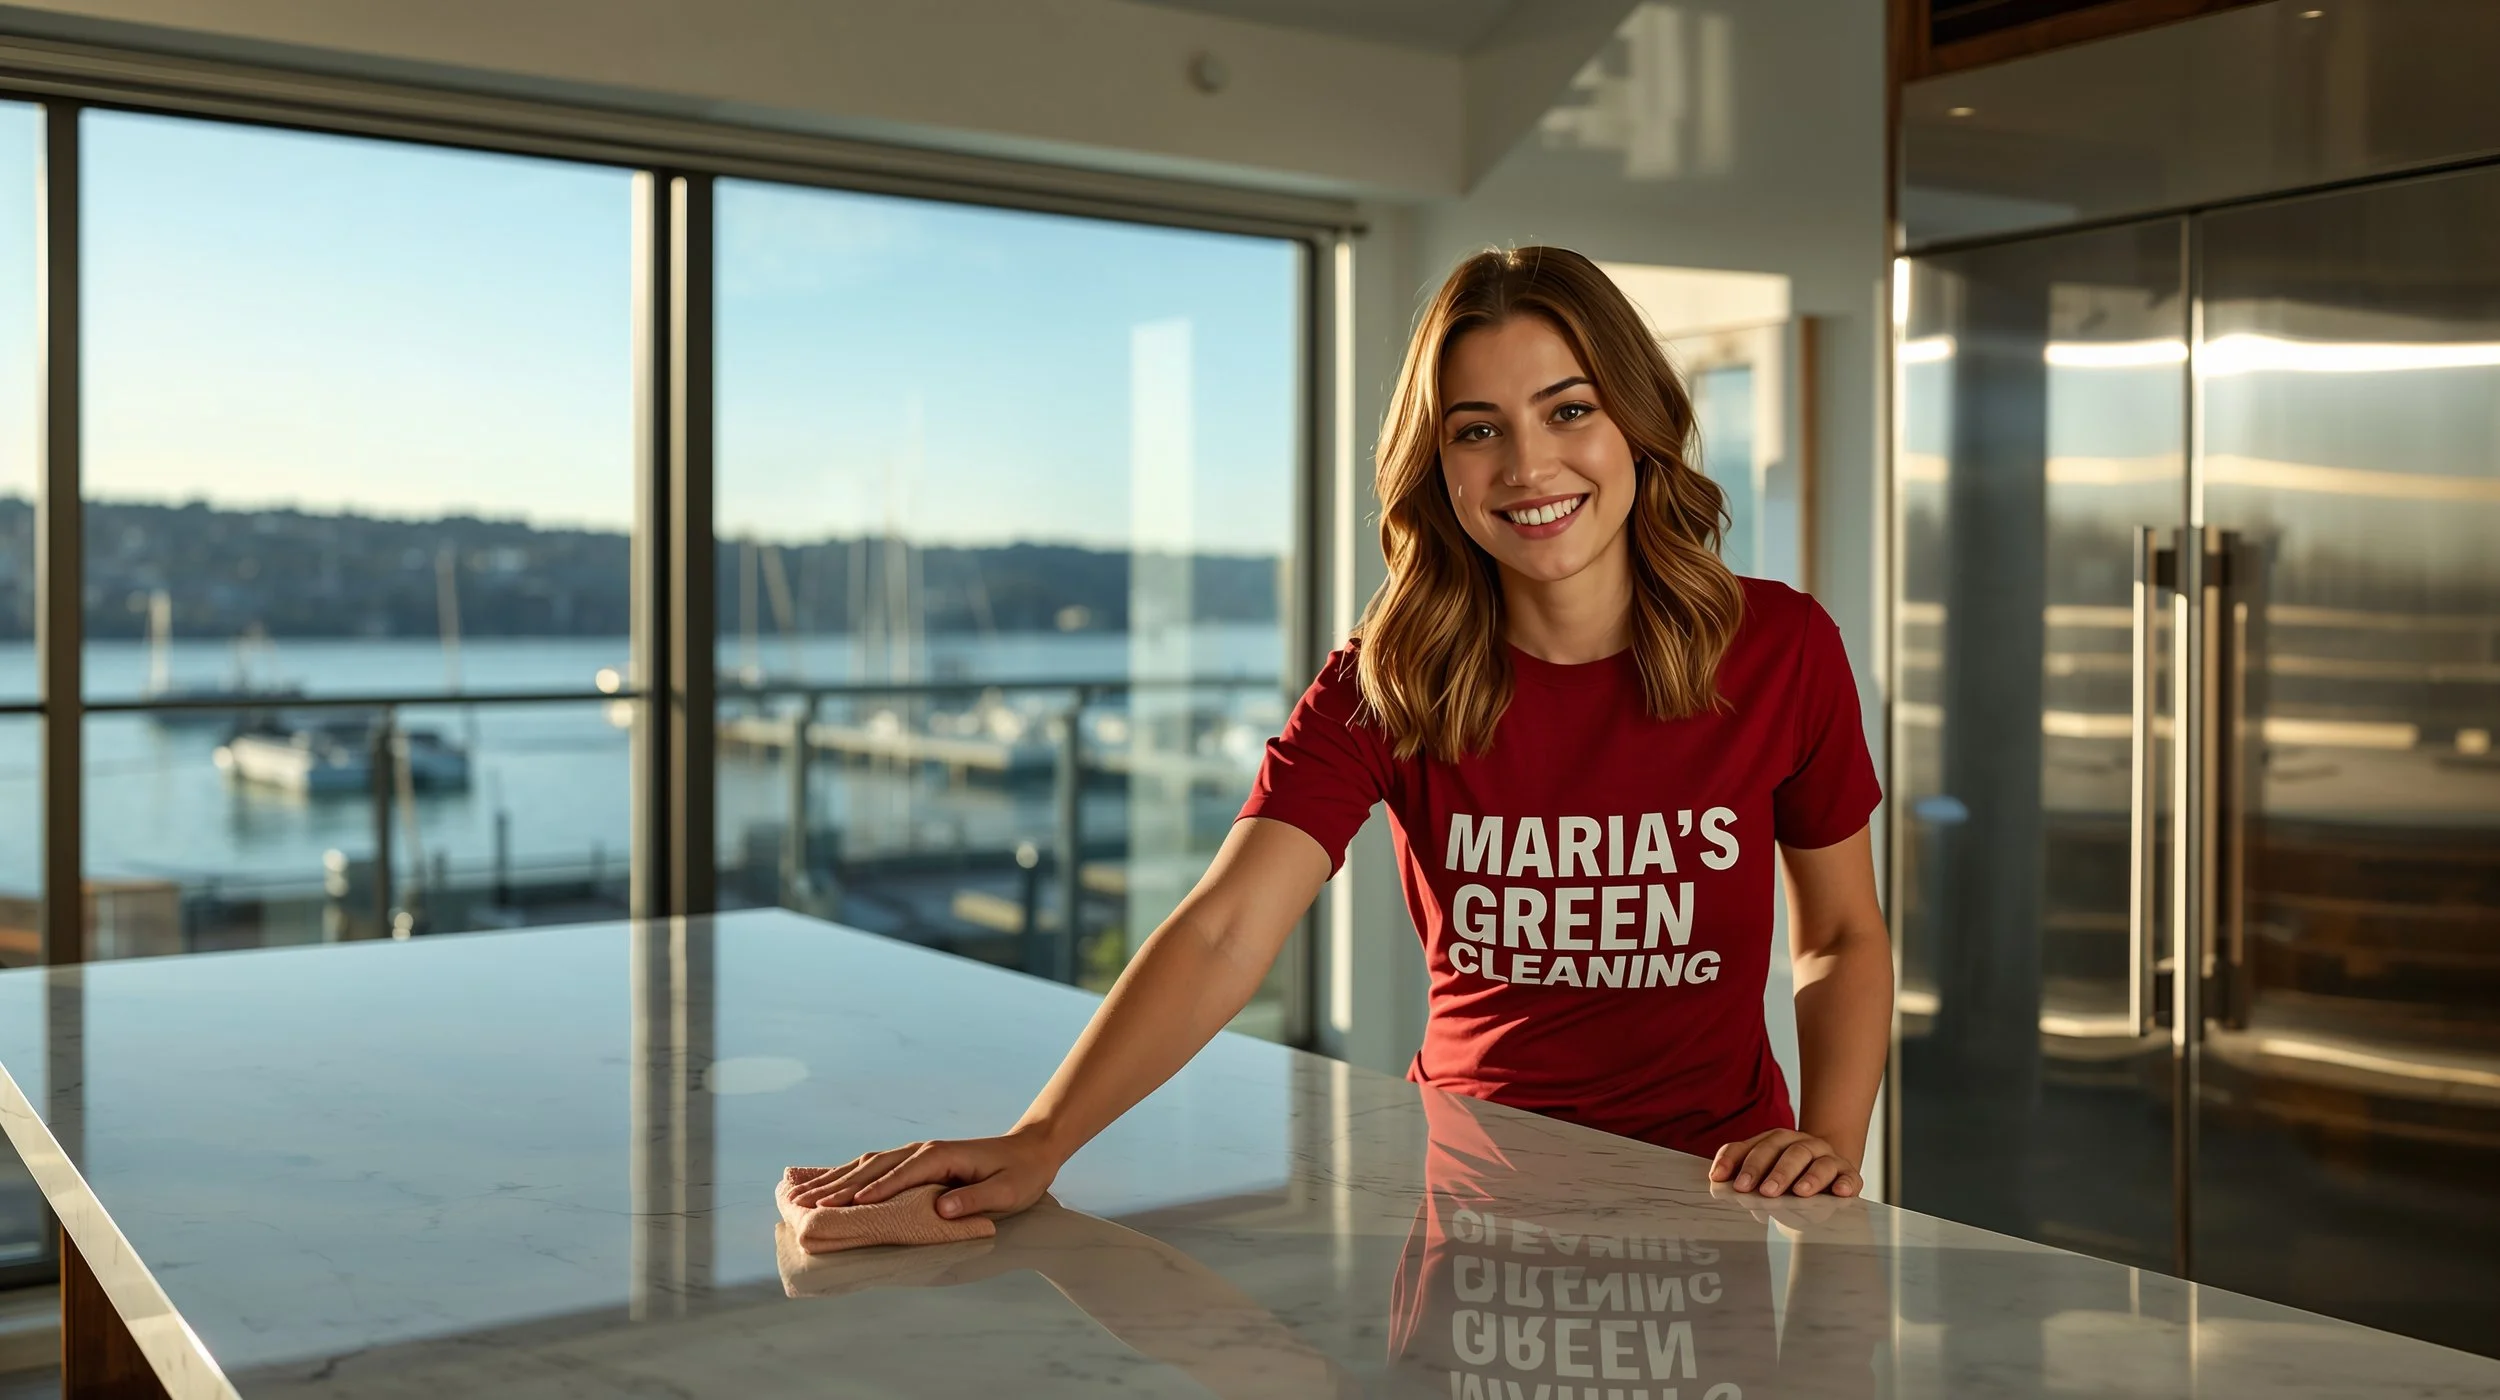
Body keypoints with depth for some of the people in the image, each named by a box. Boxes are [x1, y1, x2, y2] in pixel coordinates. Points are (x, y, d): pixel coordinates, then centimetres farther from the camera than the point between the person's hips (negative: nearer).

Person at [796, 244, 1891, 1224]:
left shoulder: (1780, 649, -6)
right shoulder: (1386, 682, -7)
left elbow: (1844, 938, 7)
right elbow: (1223, 935, -19)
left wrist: (1830, 1138, -11)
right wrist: (1039, 1141, -32)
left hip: (1707, 1186, 0)